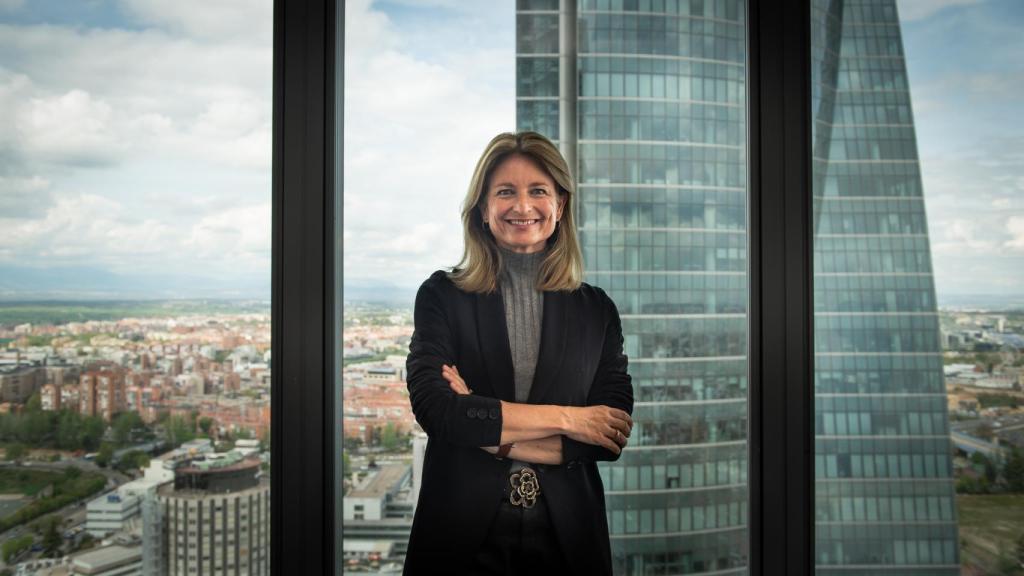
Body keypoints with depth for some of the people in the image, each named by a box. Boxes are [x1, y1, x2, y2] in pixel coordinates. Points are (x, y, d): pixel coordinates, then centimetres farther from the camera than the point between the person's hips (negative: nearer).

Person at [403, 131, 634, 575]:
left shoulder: (596, 309, 2)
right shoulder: (442, 296, -2)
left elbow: (613, 437, -6)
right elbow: (432, 407, -16)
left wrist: (487, 429, -13)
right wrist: (565, 418, -14)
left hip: (567, 537, 2)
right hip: (462, 537, -1)